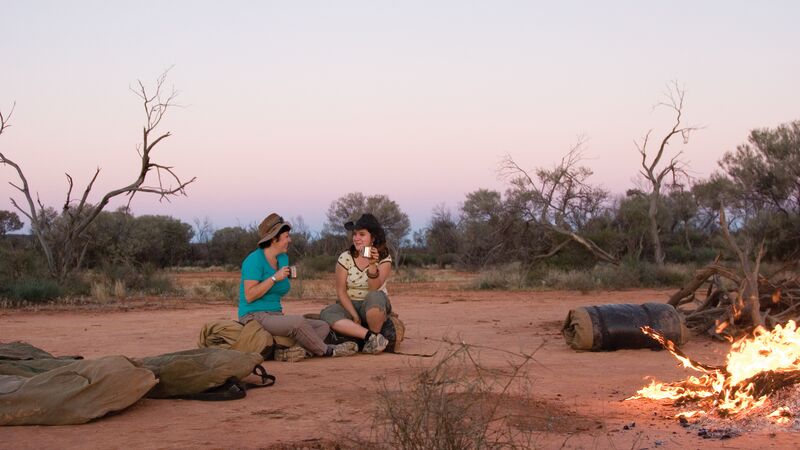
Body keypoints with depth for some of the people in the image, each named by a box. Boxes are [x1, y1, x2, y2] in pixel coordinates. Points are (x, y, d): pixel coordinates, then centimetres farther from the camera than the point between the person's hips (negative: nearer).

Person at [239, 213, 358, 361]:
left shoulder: (283, 258, 16)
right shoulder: (254, 260, -10)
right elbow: (249, 296, -19)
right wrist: (274, 278, -19)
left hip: (275, 315, 9)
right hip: (255, 316, -9)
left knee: (323, 326, -6)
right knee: (298, 321, -33)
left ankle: (282, 352, -30)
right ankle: (327, 351, -12)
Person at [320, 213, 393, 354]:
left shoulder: (384, 259, -5)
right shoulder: (345, 258, -2)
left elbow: (374, 289, -19)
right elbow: (341, 291, -6)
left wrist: (372, 264, -33)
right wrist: (354, 316, -17)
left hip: (375, 307, -2)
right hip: (349, 305, 2)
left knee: (374, 297, -38)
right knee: (327, 314, -31)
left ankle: (373, 339, -19)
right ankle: (372, 336, -33)